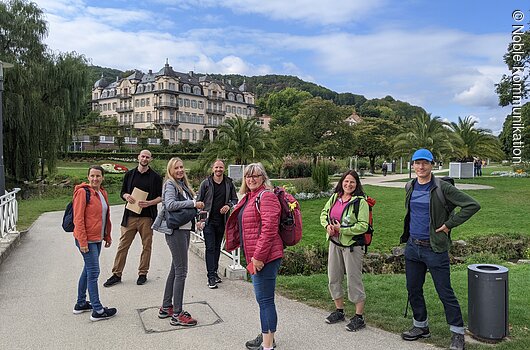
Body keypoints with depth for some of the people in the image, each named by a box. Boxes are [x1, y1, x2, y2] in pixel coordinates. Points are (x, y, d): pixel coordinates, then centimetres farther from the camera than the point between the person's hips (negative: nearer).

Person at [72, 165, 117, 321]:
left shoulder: (102, 193, 11)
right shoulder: (83, 192, -13)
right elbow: (78, 219, -17)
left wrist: (107, 236, 19)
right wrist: (82, 242, -19)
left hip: (97, 239, 9)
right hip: (86, 240, -9)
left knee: (88, 270, 17)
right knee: (93, 272, -5)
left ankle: (81, 304, 31)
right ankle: (97, 310, 2)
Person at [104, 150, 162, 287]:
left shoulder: (155, 177, 3)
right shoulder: (129, 174, 10)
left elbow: (160, 197, 3)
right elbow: (122, 192, 16)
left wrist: (149, 202, -15)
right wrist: (126, 196, -7)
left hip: (147, 217, -1)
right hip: (130, 216, 2)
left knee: (146, 246, 5)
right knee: (123, 245, 3)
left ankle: (143, 274, 18)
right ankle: (116, 274, 11)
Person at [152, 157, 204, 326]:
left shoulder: (183, 185, 15)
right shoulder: (170, 184, -10)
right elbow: (170, 204, -25)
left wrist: (196, 208, 0)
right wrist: (193, 203, -22)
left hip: (184, 229, 9)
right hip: (175, 231, -9)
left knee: (175, 269, 15)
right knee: (181, 271, -7)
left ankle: (166, 307, 27)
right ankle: (177, 315, 1)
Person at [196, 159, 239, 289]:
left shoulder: (229, 183, 5)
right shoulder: (206, 183, -2)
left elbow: (235, 199, 13)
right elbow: (199, 201, 0)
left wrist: (229, 205, -9)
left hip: (222, 220, 3)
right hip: (208, 220, -3)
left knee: (217, 247, 13)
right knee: (210, 248, -6)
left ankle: (214, 272, 24)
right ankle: (211, 277, -5)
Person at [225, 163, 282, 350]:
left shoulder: (266, 196, -13)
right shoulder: (249, 197, 17)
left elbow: (269, 229, -21)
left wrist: (258, 256, -21)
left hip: (265, 257, -10)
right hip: (255, 256, 10)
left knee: (265, 299, -4)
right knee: (263, 298, 19)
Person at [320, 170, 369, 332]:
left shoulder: (360, 202, -12)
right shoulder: (334, 197, 7)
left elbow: (363, 226, -17)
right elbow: (324, 213, 16)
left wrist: (342, 229, -20)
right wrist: (327, 225, -5)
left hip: (352, 245, -7)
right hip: (334, 244, 7)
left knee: (354, 280, 0)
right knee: (333, 278, 15)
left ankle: (359, 317, 14)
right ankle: (339, 311, 33)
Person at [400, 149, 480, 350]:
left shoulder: (442, 188, -12)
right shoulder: (410, 187, 7)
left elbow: (472, 205, -14)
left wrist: (449, 224, -13)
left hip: (435, 249, -6)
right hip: (412, 247, 6)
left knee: (445, 293, 2)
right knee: (413, 289, 14)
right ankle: (421, 326, 32)